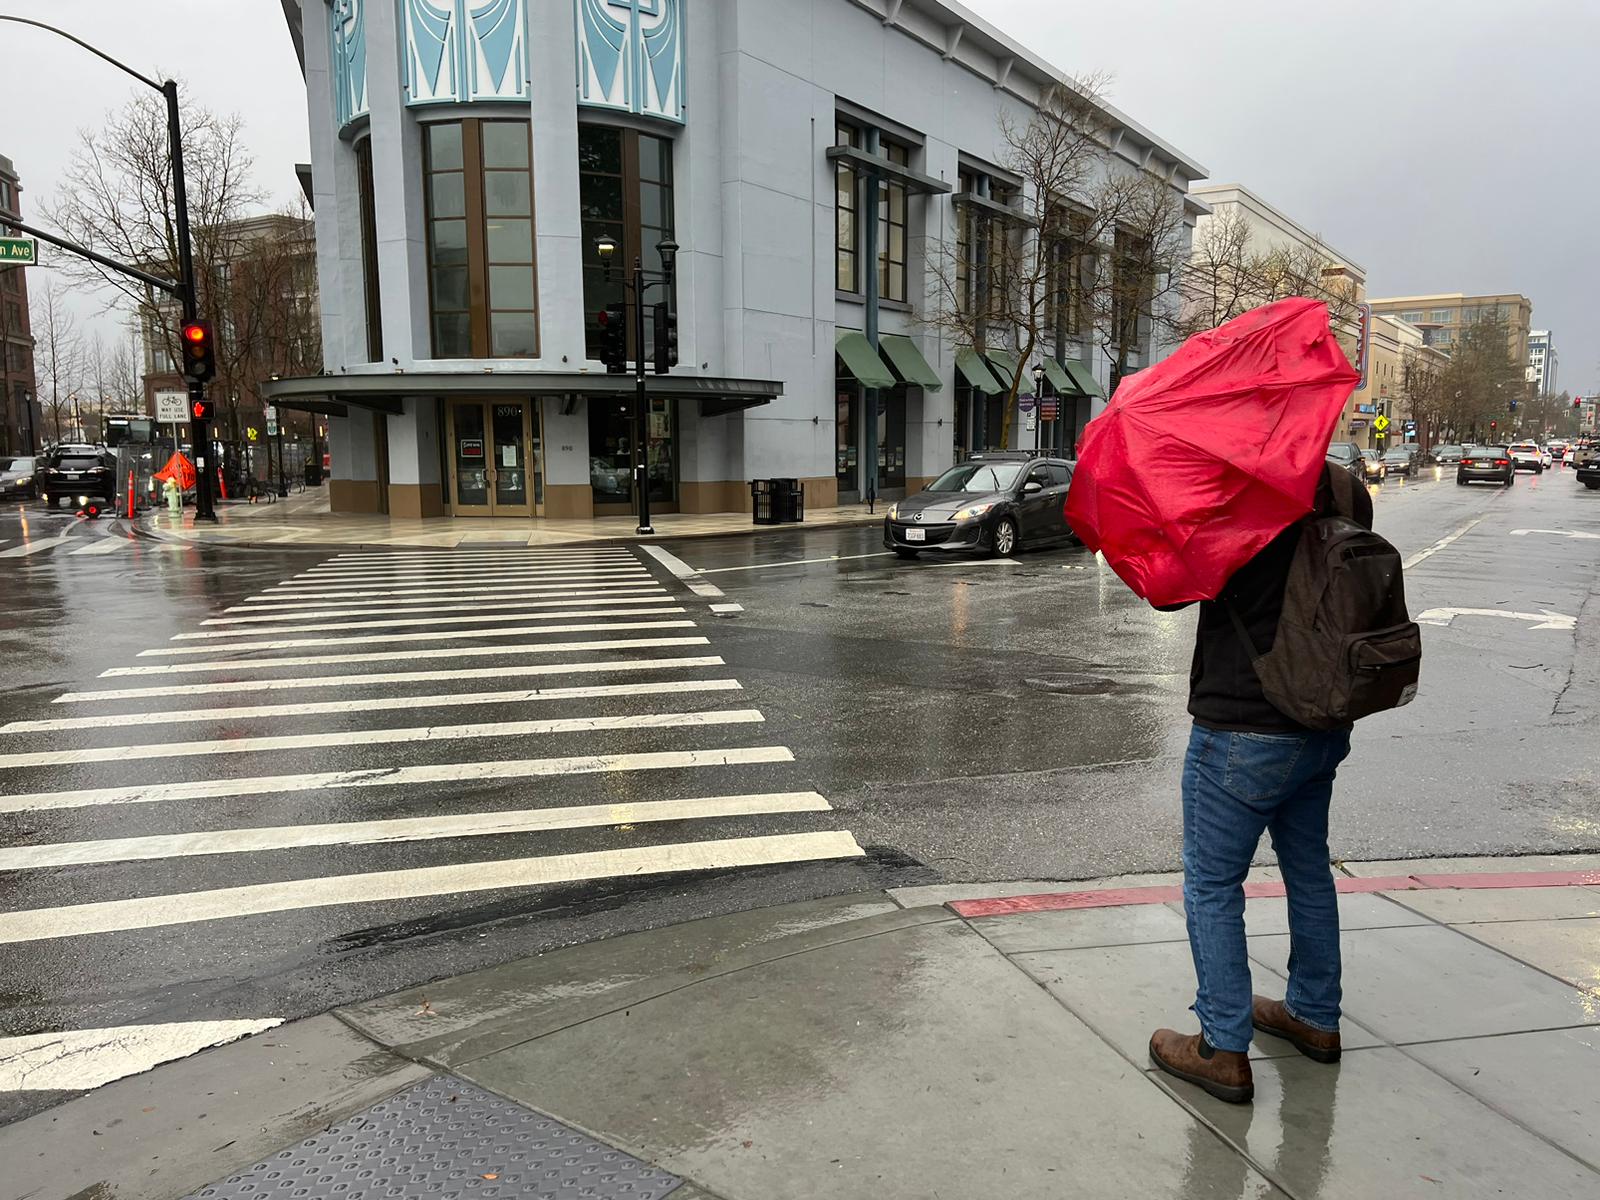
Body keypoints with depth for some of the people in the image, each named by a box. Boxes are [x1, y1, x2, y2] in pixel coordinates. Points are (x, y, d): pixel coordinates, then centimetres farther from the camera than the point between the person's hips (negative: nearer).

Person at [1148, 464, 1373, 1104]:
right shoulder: (1348, 494, 3)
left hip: (1244, 732, -8)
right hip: (1325, 724, 8)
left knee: (1212, 884, 4)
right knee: (1308, 870, 22)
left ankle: (1223, 1050, 10)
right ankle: (1315, 1017, 38)